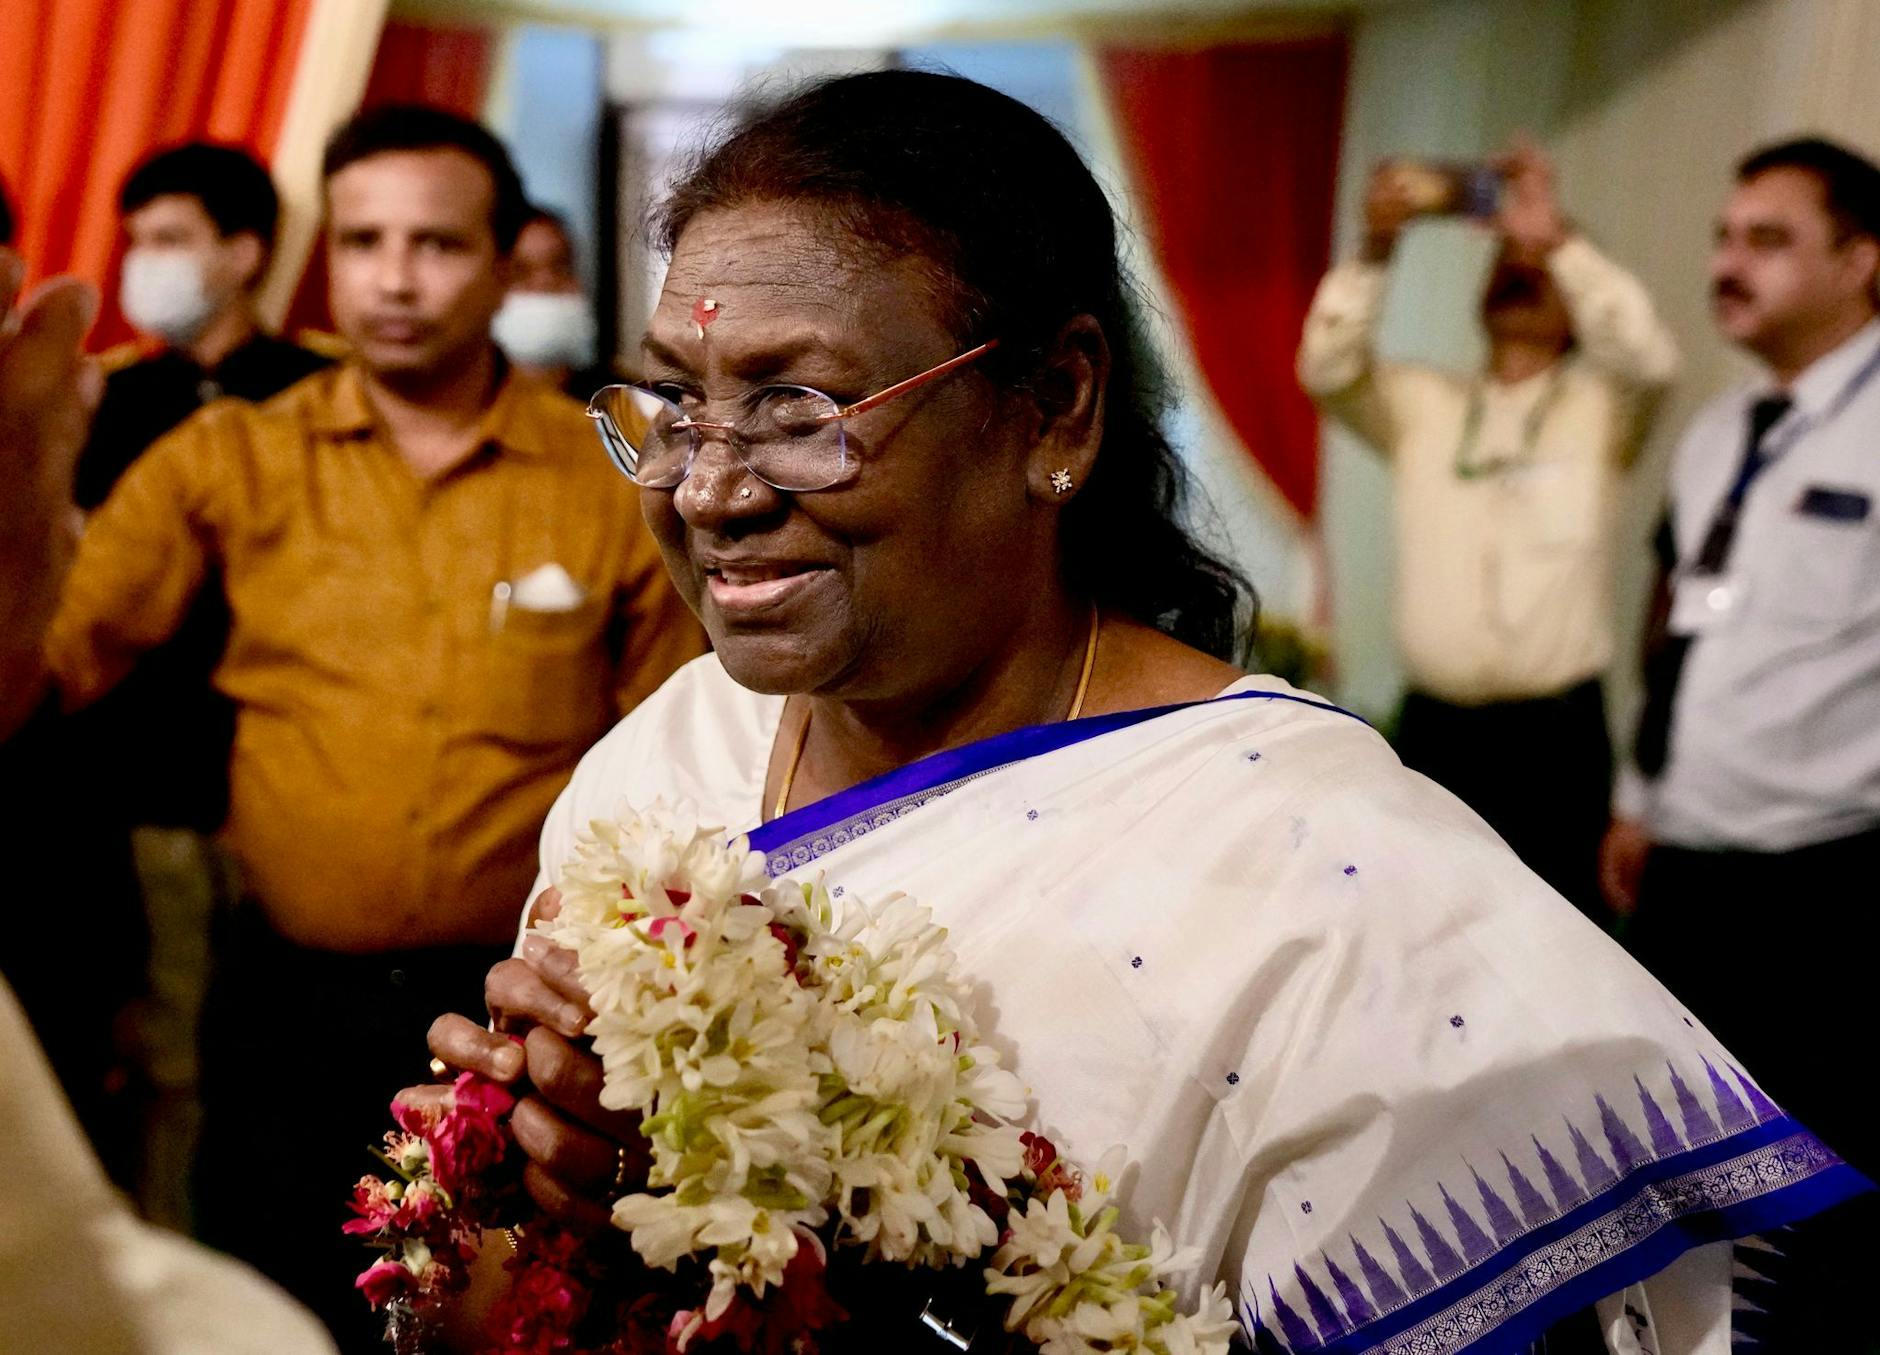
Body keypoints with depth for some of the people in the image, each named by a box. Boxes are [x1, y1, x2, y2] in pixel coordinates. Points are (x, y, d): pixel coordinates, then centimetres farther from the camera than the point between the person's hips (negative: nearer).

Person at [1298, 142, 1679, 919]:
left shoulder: (1598, 407, 6)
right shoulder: (1422, 405, 13)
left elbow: (1649, 359, -15)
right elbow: (1328, 369, -3)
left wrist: (1557, 241, -19)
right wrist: (1376, 249, -15)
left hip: (1556, 736, -2)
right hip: (1433, 730, 3)